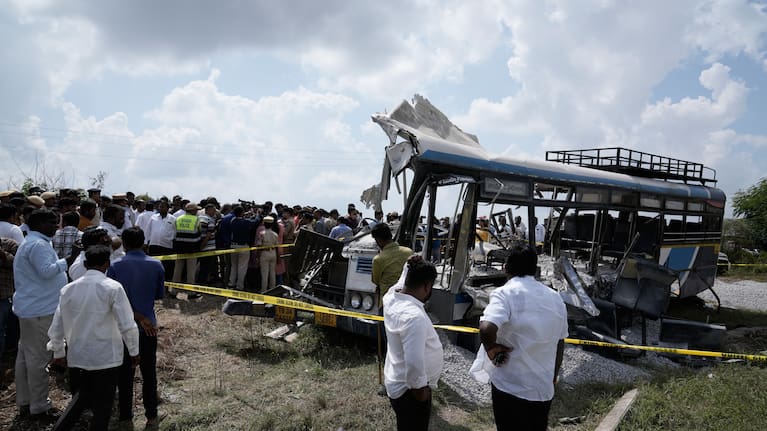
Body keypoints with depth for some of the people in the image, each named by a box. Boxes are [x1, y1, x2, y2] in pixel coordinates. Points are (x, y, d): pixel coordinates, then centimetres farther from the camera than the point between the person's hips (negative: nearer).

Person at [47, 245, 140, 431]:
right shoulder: (113, 288, -14)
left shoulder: (68, 289, 0)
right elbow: (127, 326, -15)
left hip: (76, 358, 4)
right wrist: (134, 351, -2)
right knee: (102, 407, 11)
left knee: (80, 398, 22)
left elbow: (56, 327, 6)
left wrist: (58, 352, 21)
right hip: (105, 359, -4)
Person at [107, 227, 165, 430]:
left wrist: (138, 317, -12)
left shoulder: (115, 267, -9)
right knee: (149, 373, 11)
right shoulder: (156, 265, -5)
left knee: (124, 373, 12)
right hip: (148, 327, 1)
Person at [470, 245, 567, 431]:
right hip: (544, 388, 5)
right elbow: (560, 343, 13)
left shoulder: (505, 293, -14)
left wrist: (491, 348, -14)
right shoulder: (555, 298, 5)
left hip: (511, 387, -5)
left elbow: (486, 329, -33)